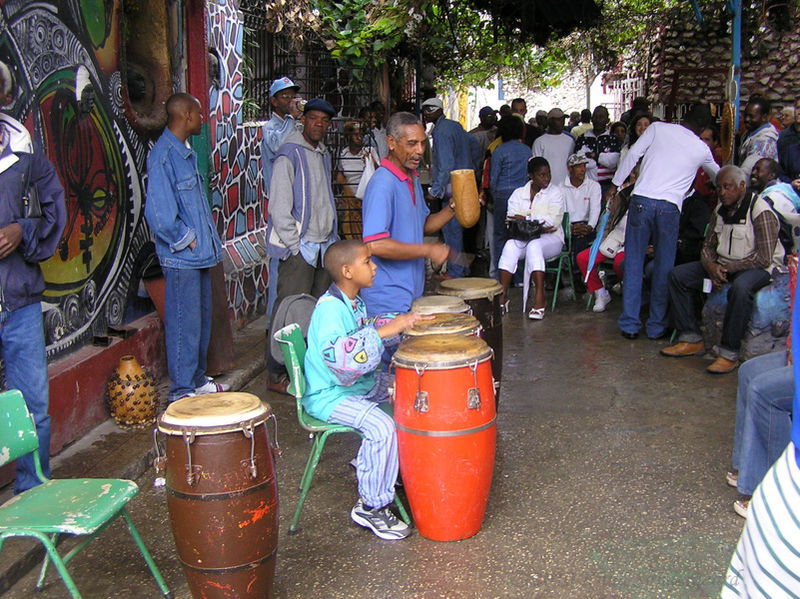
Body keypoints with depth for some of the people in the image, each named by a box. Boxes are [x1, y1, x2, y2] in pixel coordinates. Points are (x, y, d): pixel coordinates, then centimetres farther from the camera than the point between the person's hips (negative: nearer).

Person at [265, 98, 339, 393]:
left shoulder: (324, 154, 17)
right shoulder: (290, 154, -8)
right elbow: (279, 206, -14)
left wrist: (331, 238, 17)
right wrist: (295, 245, -15)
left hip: (324, 245, 8)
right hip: (299, 247, -8)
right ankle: (277, 375, 0)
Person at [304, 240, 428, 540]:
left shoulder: (354, 302, 7)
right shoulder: (329, 309, -24)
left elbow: (367, 331, 25)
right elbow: (339, 355, -38)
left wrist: (399, 323, 9)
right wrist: (385, 330, -38)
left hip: (360, 382, 10)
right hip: (329, 395, -10)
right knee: (381, 427, -28)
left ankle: (374, 465, 27)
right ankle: (371, 506, -11)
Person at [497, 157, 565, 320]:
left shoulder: (555, 192, 4)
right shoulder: (518, 194, 11)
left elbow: (552, 221, -9)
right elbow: (512, 222, -2)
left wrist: (524, 219, -14)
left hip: (550, 239, -2)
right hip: (524, 238, 2)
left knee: (534, 245, -36)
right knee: (510, 245, -30)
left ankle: (540, 299, -40)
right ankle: (502, 296, -32)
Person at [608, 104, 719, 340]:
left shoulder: (658, 128, 8)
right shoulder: (702, 149, 13)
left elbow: (633, 154, 1)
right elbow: (718, 175, 32)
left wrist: (616, 184, 9)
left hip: (641, 200, 0)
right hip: (670, 207, 0)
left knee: (633, 263, 6)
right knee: (664, 268, 10)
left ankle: (630, 324, 7)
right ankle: (657, 326, 13)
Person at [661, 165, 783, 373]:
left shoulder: (761, 211, -15)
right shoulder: (721, 210, 7)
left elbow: (764, 258, -20)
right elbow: (708, 244, 11)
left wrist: (728, 269, -19)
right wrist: (711, 265, -12)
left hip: (758, 268, -8)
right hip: (723, 265, 8)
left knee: (740, 288, -41)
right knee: (677, 275, -4)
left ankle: (729, 354, -32)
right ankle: (691, 340, -5)